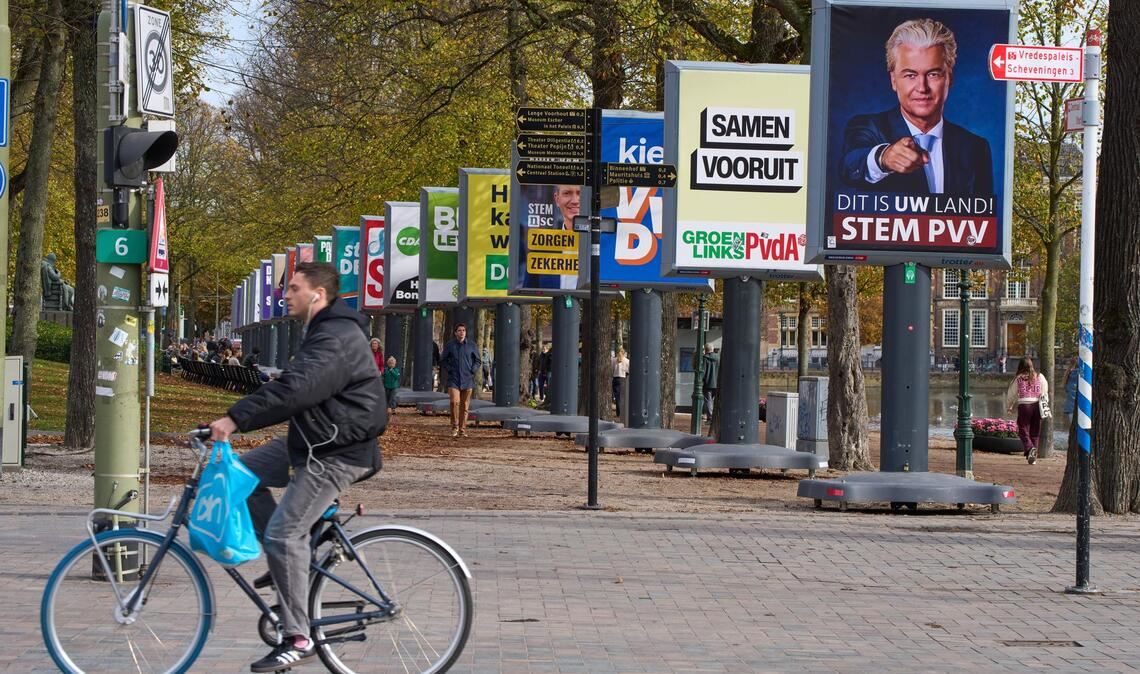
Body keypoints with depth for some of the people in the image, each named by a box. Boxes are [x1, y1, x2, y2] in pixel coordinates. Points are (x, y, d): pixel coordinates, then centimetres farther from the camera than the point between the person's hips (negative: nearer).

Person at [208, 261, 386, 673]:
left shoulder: (337, 338, -21)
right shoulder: (322, 332, 15)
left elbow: (294, 389, -32)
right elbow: (296, 388, 21)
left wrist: (236, 419, -33)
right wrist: (241, 418, 18)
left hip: (337, 453, -11)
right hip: (311, 440, 11)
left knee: (284, 533, -14)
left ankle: (297, 639, -9)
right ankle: (284, 562, 13)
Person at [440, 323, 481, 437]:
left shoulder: (471, 345, 5)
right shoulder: (449, 345, 2)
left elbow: (478, 361, 14)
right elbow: (442, 361, 11)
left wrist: (473, 370, -1)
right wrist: (449, 369, -3)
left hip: (467, 380, 2)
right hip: (453, 380, -1)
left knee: (464, 405, 4)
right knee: (455, 402, -18)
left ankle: (462, 429, 12)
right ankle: (455, 426, -6)